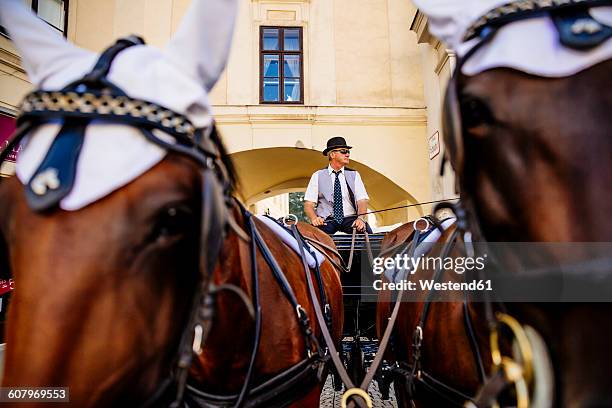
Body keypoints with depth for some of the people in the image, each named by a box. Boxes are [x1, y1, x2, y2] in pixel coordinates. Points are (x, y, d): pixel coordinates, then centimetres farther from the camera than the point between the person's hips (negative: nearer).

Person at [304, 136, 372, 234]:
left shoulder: (354, 175, 12)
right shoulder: (318, 176, 7)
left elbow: (362, 201, 1)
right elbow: (308, 204, 2)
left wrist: (360, 218, -20)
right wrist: (314, 218, -20)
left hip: (350, 219, 2)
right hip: (326, 220, -1)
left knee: (366, 230, -30)